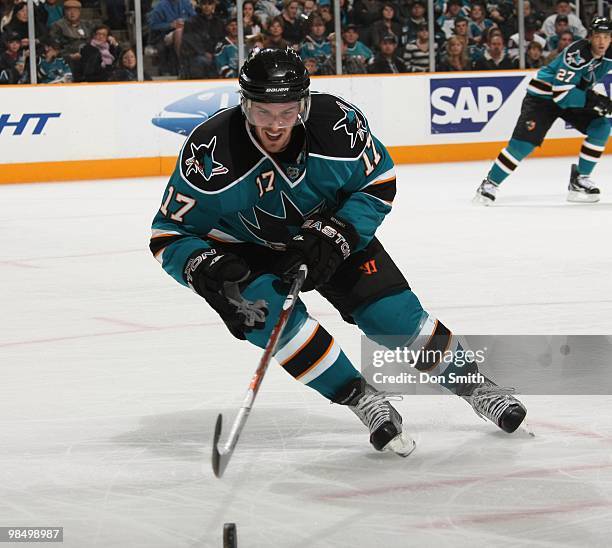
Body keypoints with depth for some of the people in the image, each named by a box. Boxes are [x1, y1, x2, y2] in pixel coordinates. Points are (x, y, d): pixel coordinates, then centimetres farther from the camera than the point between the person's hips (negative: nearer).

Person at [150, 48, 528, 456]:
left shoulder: (338, 122, -28)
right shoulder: (210, 151, -32)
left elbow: (379, 183, -10)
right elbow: (169, 234, -21)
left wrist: (333, 240, -23)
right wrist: (205, 271, -40)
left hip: (330, 229, 1)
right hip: (245, 250, -1)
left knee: (396, 313, -7)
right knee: (268, 313, -29)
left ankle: (472, 383, 19)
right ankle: (364, 400, -13)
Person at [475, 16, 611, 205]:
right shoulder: (577, 54, -31)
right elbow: (561, 94, -36)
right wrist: (593, 100, -38)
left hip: (573, 96, 7)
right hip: (543, 95, -7)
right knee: (524, 142, -17)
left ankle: (580, 178, 0)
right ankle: (490, 184, -4)